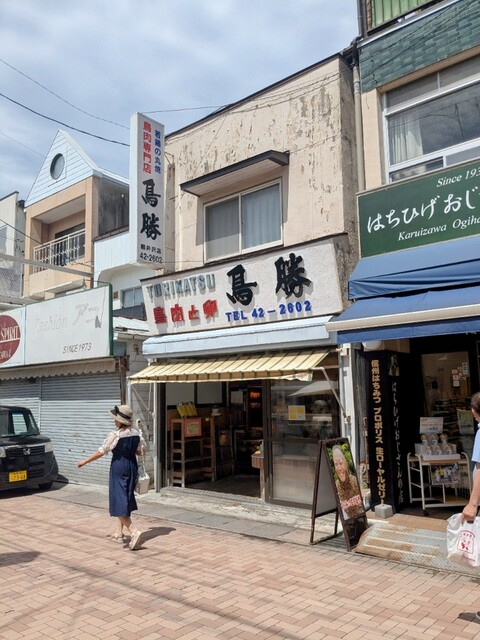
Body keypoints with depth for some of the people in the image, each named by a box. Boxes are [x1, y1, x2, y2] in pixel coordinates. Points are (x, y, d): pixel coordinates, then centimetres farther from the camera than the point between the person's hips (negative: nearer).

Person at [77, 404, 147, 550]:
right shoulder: (136, 433, 1)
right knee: (125, 499, 18)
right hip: (132, 467, 7)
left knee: (119, 502, -5)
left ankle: (134, 531, -20)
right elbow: (141, 451, 7)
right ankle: (118, 533, 28)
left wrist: (84, 461, 3)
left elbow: (101, 452, -9)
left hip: (119, 468, -7)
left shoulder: (115, 435, -15)